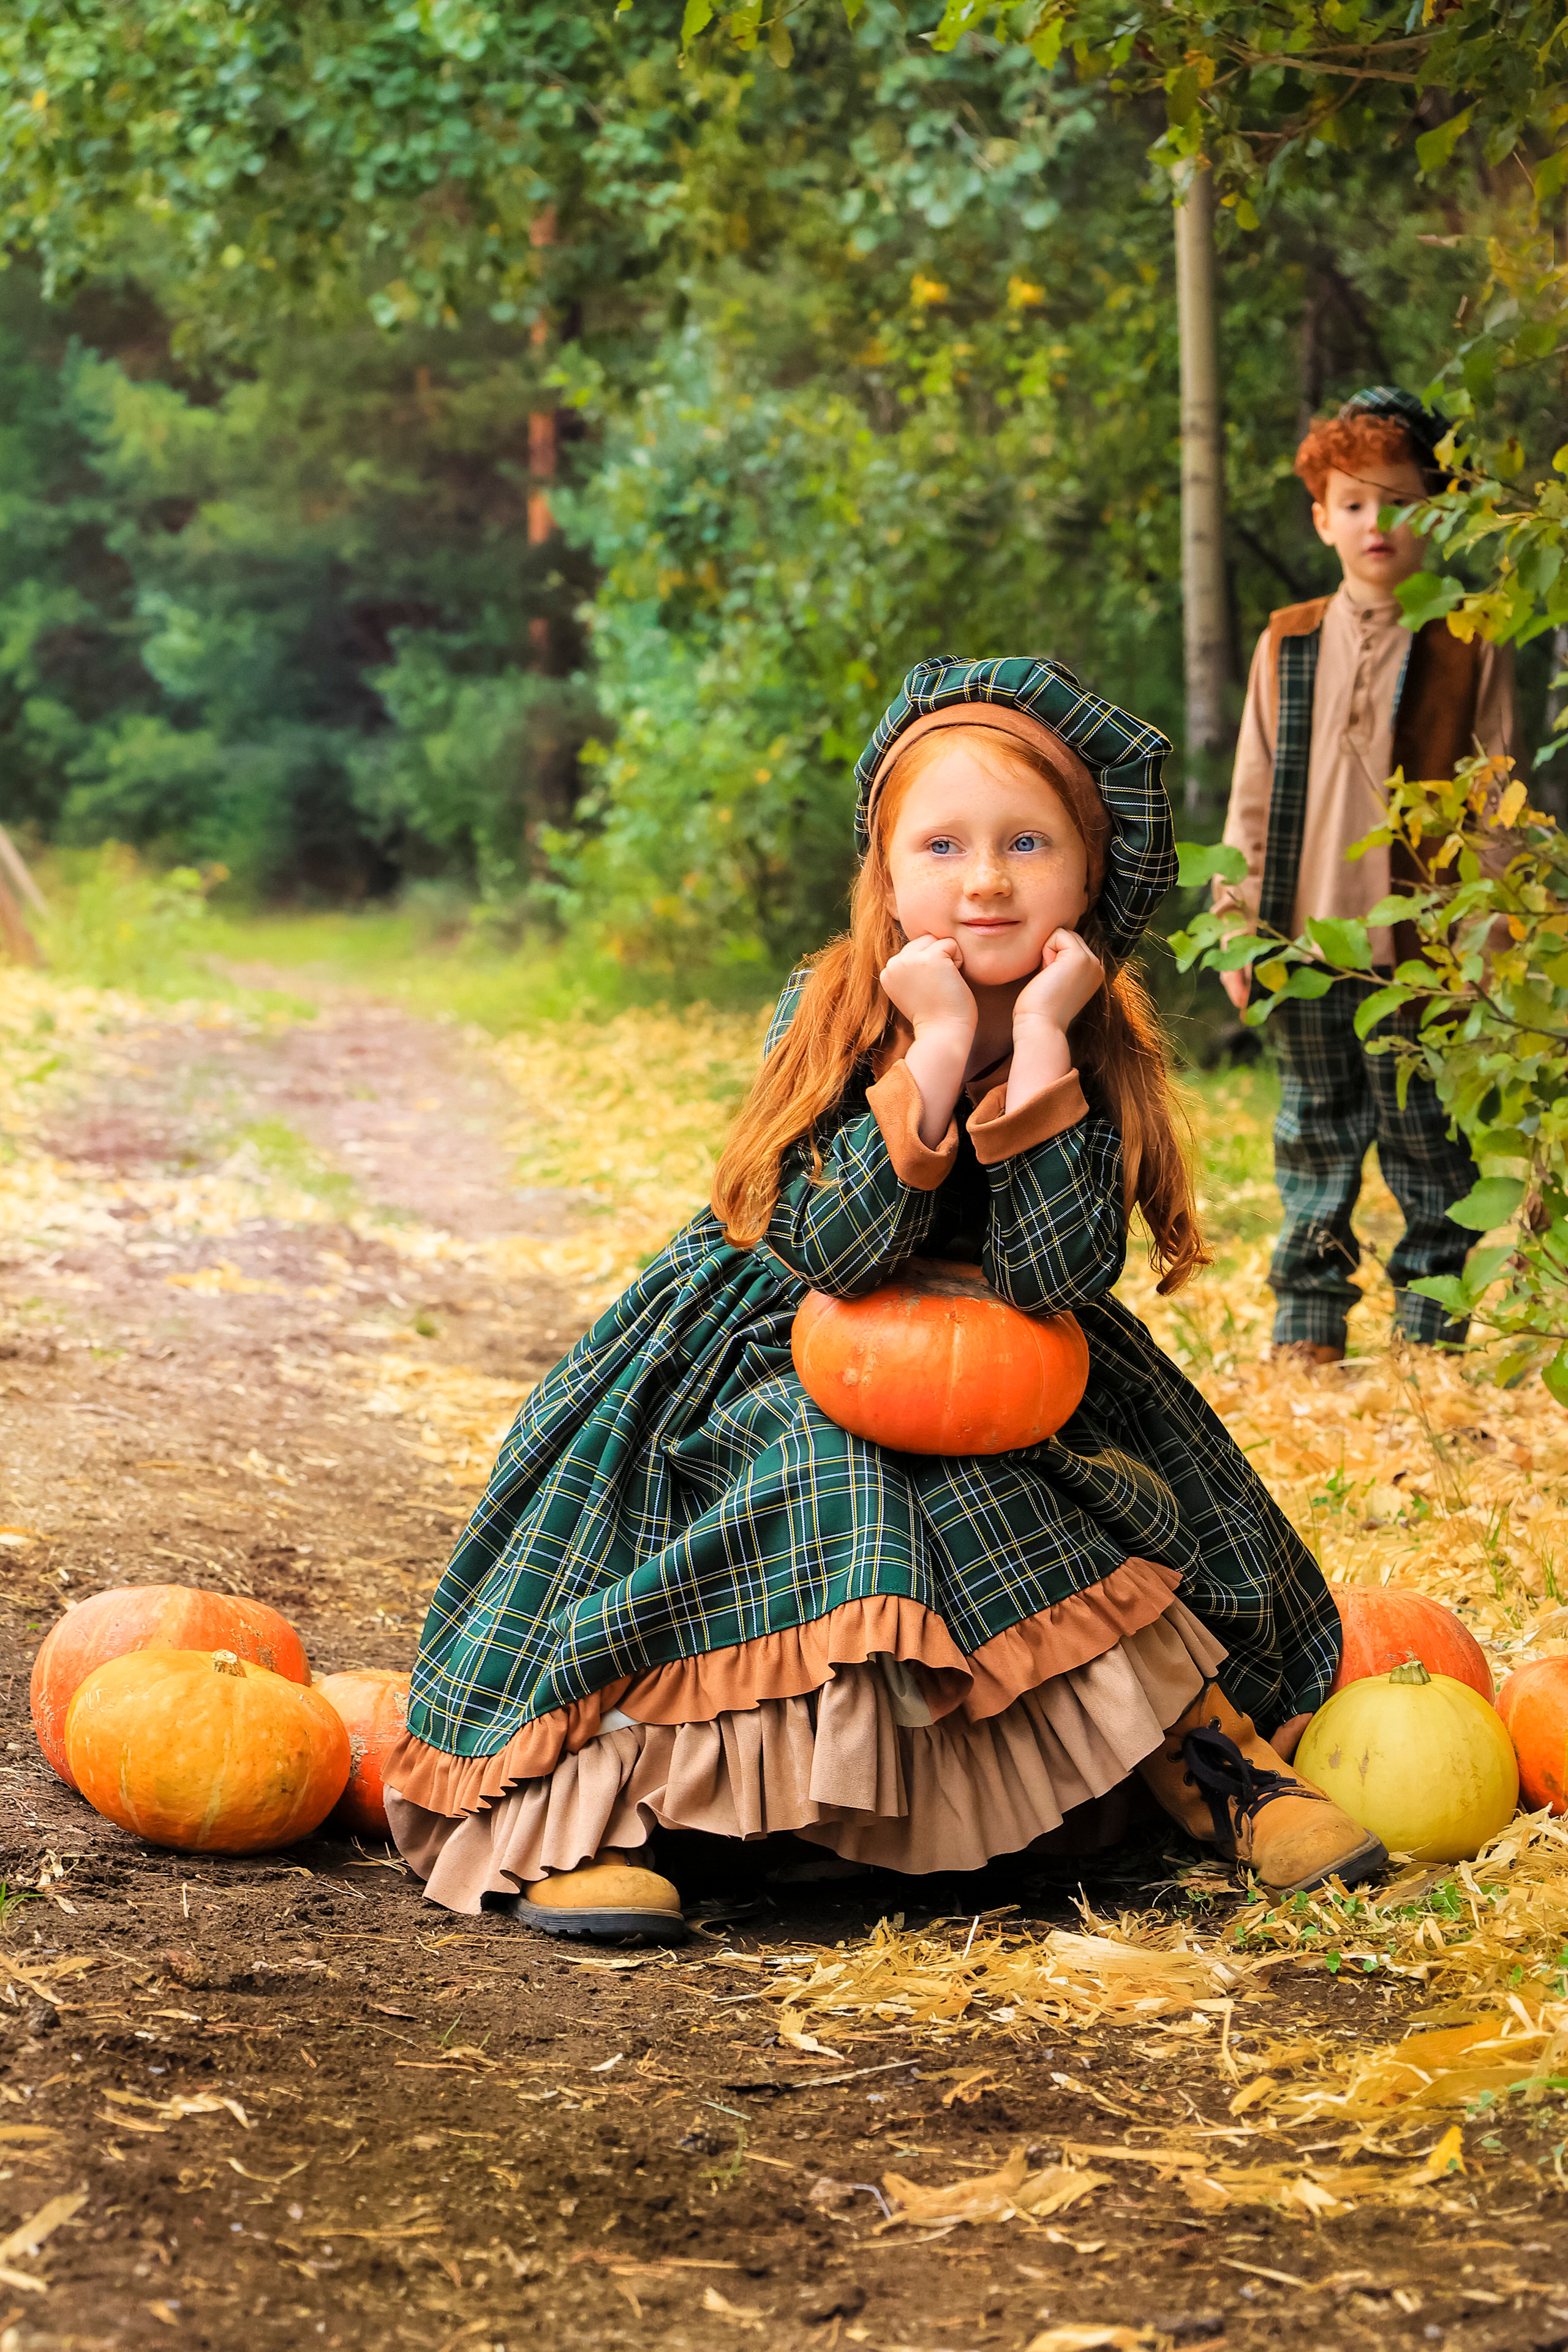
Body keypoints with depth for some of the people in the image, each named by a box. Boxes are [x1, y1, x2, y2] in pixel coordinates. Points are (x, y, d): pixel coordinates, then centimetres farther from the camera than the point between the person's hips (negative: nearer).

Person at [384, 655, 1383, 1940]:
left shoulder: (1098, 1044, -10)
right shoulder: (829, 1014, -15)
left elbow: (1053, 1276, -25)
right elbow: (833, 1252, -28)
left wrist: (1038, 1039, -29)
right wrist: (938, 1047, -33)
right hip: (785, 1360, -3)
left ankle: (1209, 1754, -6)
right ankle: (576, 1809, -35)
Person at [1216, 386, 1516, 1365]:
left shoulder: (1472, 650, 0)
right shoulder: (1288, 646, 8)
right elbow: (1254, 797, 11)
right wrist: (1239, 926, 6)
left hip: (1422, 951, -2)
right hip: (1306, 945, 2)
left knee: (1428, 1141, 3)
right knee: (1315, 1139, 9)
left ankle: (1433, 1335, 12)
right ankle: (1308, 1332, 16)